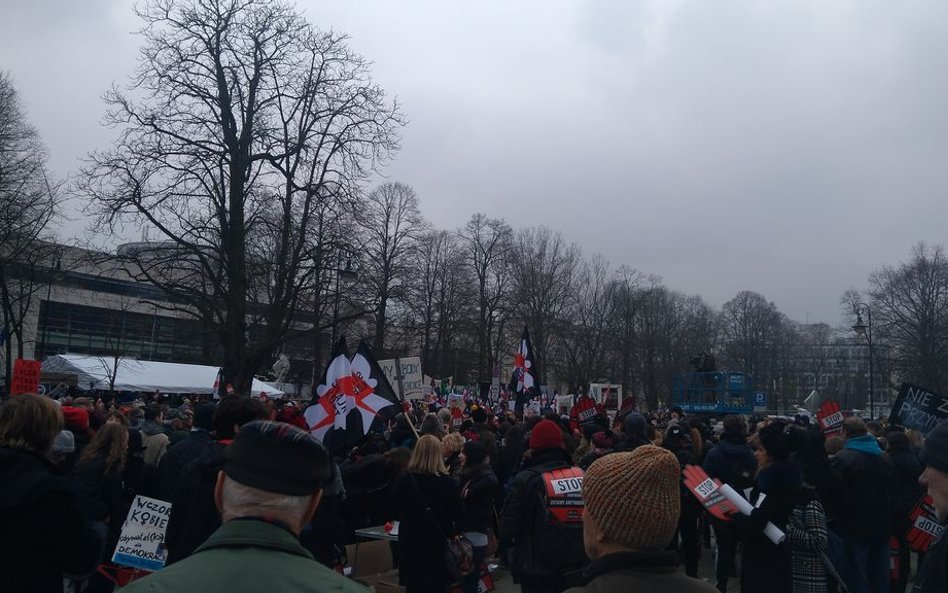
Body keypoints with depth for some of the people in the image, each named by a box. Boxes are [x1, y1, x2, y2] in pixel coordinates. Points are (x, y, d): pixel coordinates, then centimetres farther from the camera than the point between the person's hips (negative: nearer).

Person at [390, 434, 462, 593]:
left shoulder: (402, 481, -10)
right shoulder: (447, 483, -14)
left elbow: (395, 513, 3)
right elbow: (456, 513, -3)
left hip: (411, 543, 1)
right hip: (439, 543, -1)